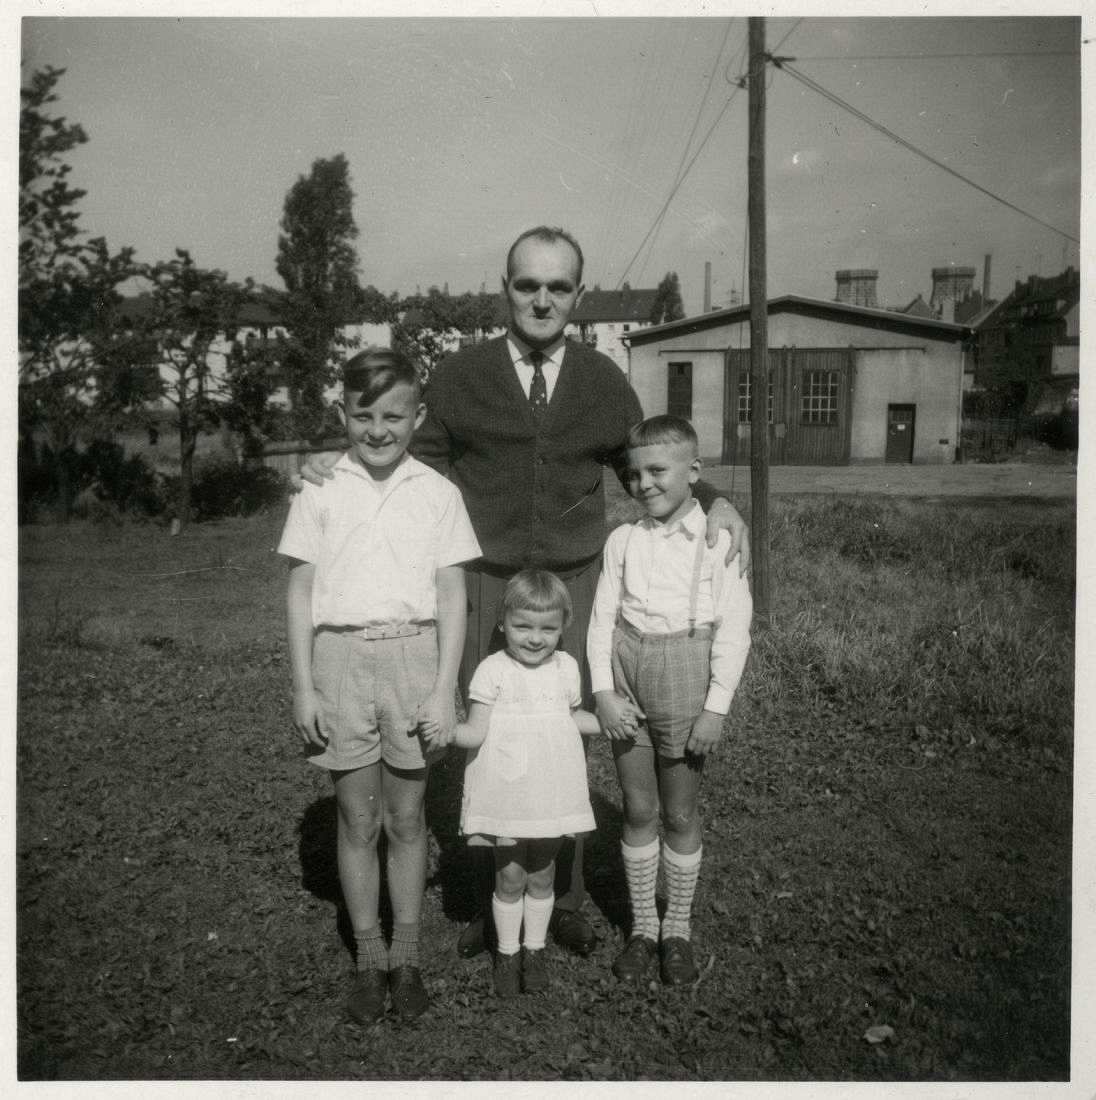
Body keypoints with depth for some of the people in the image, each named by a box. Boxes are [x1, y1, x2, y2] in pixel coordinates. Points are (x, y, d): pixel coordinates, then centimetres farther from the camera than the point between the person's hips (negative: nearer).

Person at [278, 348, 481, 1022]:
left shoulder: (438, 492, 3)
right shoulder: (319, 490, 3)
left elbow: (452, 596, 2)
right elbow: (301, 591, 5)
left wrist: (444, 690, -4)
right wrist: (303, 687, 0)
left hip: (413, 654, 0)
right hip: (340, 656, 0)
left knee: (407, 818, 9)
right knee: (357, 819, 9)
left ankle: (407, 957, 24)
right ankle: (369, 959, 24)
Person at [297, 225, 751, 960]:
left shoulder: (605, 382, 6)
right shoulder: (460, 377, 2)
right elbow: (426, 465, 8)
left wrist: (714, 500, 1)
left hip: (574, 589, 1)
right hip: (486, 590, -1)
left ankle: (565, 902, 25)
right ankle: (495, 902, 23)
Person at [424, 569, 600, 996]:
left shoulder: (566, 667, 3)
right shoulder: (493, 670, -10)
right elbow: (477, 732, -13)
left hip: (551, 794, 3)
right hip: (506, 793, -3)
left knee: (541, 875, 14)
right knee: (510, 876, 7)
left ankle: (534, 950, 33)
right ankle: (508, 953, 27)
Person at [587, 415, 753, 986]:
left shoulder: (717, 538, -5)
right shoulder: (623, 540, 5)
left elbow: (733, 627, -7)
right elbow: (603, 617, 4)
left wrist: (716, 706, -11)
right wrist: (603, 691, -6)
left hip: (686, 680, -2)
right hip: (627, 683, 3)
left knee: (680, 815, 9)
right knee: (638, 810, 11)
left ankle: (677, 927, 27)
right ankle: (642, 924, 27)